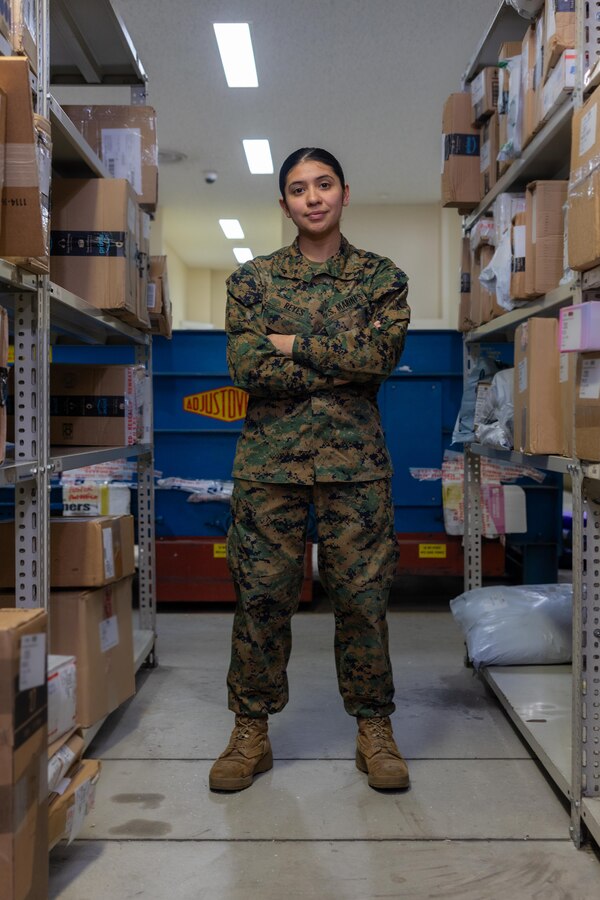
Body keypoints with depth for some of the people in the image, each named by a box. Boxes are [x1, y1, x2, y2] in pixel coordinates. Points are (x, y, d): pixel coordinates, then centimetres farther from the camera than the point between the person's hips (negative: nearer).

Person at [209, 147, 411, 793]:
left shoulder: (381, 277, 8)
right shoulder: (252, 278, 8)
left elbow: (379, 354, -10)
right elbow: (246, 366, -7)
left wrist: (291, 342, -9)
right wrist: (343, 365, -9)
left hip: (356, 461, 0)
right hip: (269, 461, 1)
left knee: (362, 596, 3)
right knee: (262, 597, 3)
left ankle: (374, 729, 19)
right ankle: (251, 733, 18)